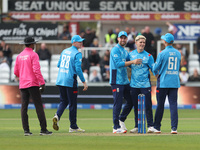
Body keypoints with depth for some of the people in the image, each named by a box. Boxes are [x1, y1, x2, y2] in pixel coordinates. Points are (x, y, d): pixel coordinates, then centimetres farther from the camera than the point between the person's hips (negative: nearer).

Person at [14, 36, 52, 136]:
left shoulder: (19, 56, 12)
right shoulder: (33, 55, -7)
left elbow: (16, 72, 14)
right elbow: (36, 70, -16)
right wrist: (42, 82, -15)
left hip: (22, 85, 6)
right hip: (32, 84, -6)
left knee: (24, 107, 3)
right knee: (38, 105, -5)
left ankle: (26, 130, -1)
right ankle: (43, 129, -9)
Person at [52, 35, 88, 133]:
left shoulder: (64, 51, 13)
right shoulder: (77, 54, -9)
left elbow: (58, 65, 20)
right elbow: (78, 69, -17)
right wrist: (84, 82, -14)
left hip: (60, 80, 6)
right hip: (70, 81, -6)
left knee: (63, 101, 16)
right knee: (72, 104, 2)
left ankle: (57, 116, -12)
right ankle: (73, 127, 8)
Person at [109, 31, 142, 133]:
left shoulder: (125, 51, 19)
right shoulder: (115, 50, -9)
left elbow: (127, 63, 18)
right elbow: (118, 64, -20)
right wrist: (132, 62, -24)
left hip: (125, 81, 9)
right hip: (117, 81, -9)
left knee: (131, 101, 11)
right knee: (118, 104, -7)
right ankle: (116, 127, -4)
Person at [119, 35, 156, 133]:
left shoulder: (148, 56, 2)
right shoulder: (131, 54, 9)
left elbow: (154, 69, -2)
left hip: (145, 85, -3)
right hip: (134, 84, 3)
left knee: (147, 106, -5)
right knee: (136, 106, 6)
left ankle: (150, 126, 1)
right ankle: (137, 126, 13)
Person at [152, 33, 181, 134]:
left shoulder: (162, 53, -9)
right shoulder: (178, 53, 7)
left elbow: (155, 68, -6)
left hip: (163, 83, -4)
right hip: (175, 83, 4)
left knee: (160, 105, 5)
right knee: (173, 104, 1)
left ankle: (157, 127, 12)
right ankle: (174, 128, -7)